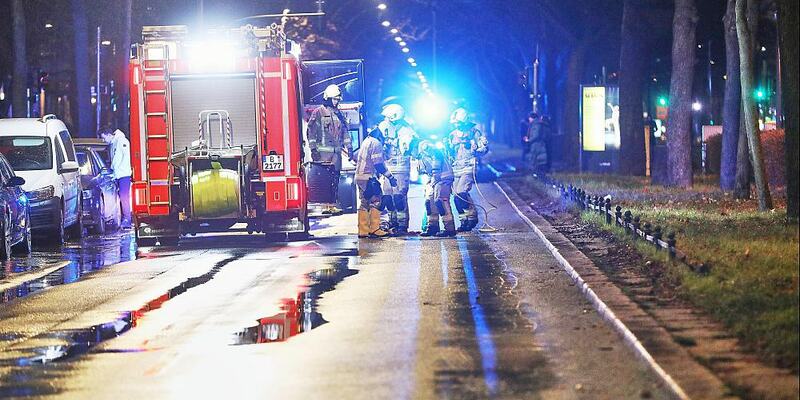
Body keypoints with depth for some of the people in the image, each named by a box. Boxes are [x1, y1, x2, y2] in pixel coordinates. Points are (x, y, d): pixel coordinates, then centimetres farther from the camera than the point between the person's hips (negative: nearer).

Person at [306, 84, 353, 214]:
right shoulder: (319, 112, -2)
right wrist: (313, 149, -13)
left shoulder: (339, 114, 18)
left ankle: (332, 205, 5)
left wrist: (349, 147, 16)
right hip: (323, 152, -6)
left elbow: (345, 132, 23)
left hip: (336, 152, 6)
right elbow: (311, 131, -6)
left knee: (335, 179, 3)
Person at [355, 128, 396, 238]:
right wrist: (390, 177, -13)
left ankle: (363, 230, 8)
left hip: (359, 177, 9)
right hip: (368, 177, -9)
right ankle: (374, 229, -13)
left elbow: (356, 157, 27)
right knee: (375, 201, -8)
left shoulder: (366, 141, 20)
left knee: (364, 203, 10)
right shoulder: (376, 143, -8)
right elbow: (378, 164, -16)